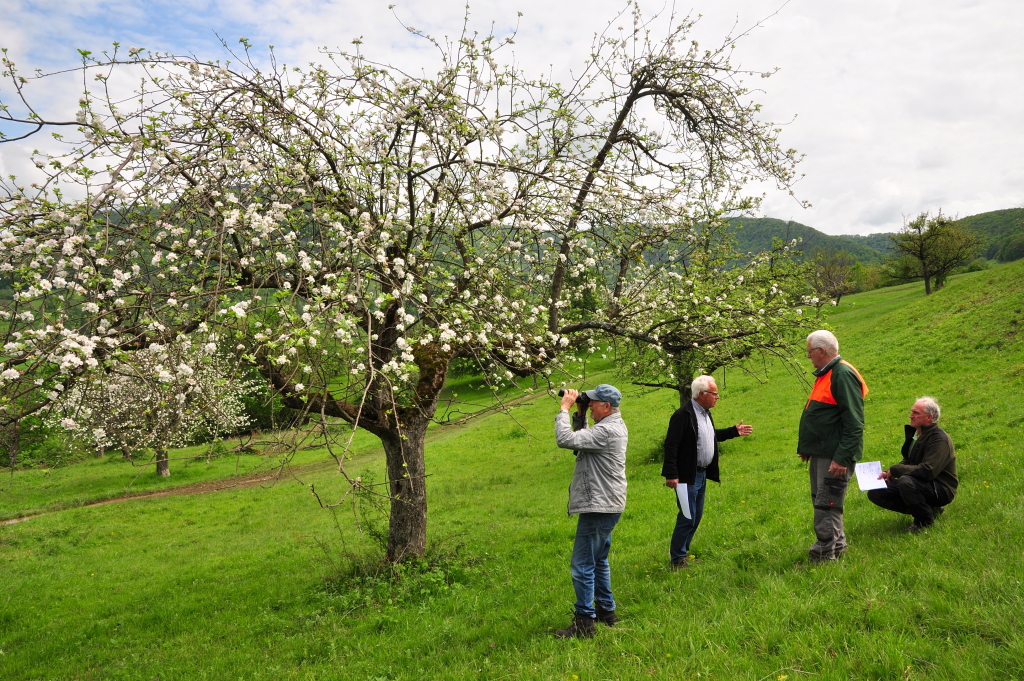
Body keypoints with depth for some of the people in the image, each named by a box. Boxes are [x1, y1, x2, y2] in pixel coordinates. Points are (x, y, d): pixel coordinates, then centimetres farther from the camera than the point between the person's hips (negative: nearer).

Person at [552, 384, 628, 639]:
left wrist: (564, 409, -16)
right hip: (605, 504, 11)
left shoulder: (607, 430, -22)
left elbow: (565, 440, -28)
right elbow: (582, 438, 21)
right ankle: (606, 610, 33)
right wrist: (580, 414, 8)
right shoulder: (614, 426, 12)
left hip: (598, 506, -11)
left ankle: (584, 622, 0)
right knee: (598, 561, 22)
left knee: (582, 565, -6)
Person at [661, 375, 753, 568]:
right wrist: (671, 475, -24)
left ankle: (683, 551, 28)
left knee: (696, 516, 16)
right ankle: (677, 558, 7)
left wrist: (734, 431, 23)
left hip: (702, 474, 9)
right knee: (687, 518, -5)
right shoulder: (683, 415, -19)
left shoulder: (706, 413, 11)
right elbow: (671, 445, -21)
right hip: (688, 476, -9)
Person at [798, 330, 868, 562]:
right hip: (820, 453, 11)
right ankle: (837, 546, 30)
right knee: (821, 501, 17)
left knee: (826, 506, -7)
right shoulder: (825, 374, 15)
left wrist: (842, 457, -25)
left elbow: (854, 423, -22)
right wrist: (806, 447, 22)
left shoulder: (843, 375, -17)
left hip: (834, 456, -11)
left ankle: (825, 555, 0)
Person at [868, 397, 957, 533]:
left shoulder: (939, 439, -22)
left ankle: (925, 519, -10)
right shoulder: (914, 432, 6)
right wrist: (889, 473, -3)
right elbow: (908, 462, 17)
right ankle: (928, 508, 6)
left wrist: (894, 470, -22)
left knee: (905, 482, -38)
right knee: (874, 493, -3)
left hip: (941, 489, -9)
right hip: (918, 483, 9)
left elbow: (927, 471, -33)